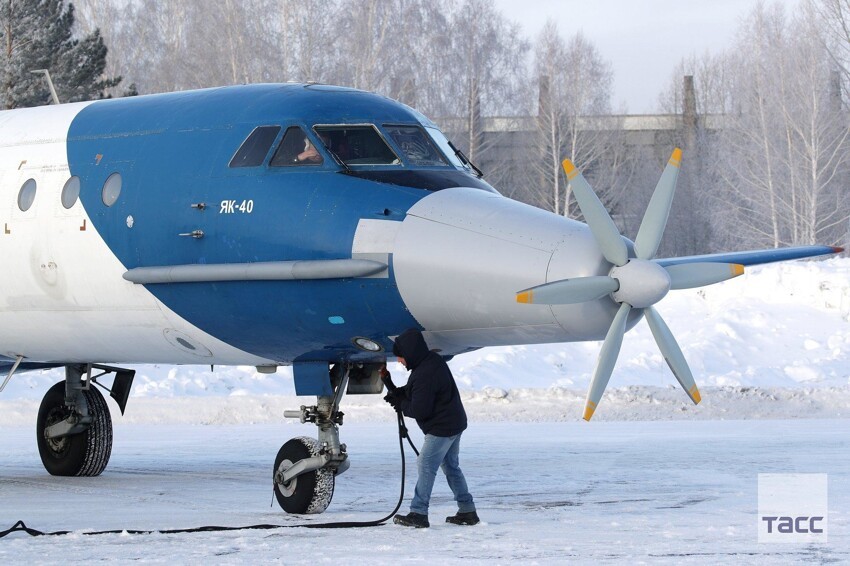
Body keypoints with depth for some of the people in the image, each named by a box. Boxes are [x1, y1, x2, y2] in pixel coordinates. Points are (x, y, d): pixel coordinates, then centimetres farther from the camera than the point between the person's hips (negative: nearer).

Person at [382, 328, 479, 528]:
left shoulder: (425, 374, -27)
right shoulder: (432, 360, 6)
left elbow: (419, 410, -24)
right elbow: (417, 389, 21)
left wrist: (401, 405, -5)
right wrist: (399, 393, 4)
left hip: (441, 429, -10)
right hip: (455, 423, 10)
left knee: (426, 466, -8)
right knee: (450, 466, 17)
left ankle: (418, 513, -9)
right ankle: (467, 511, 21)